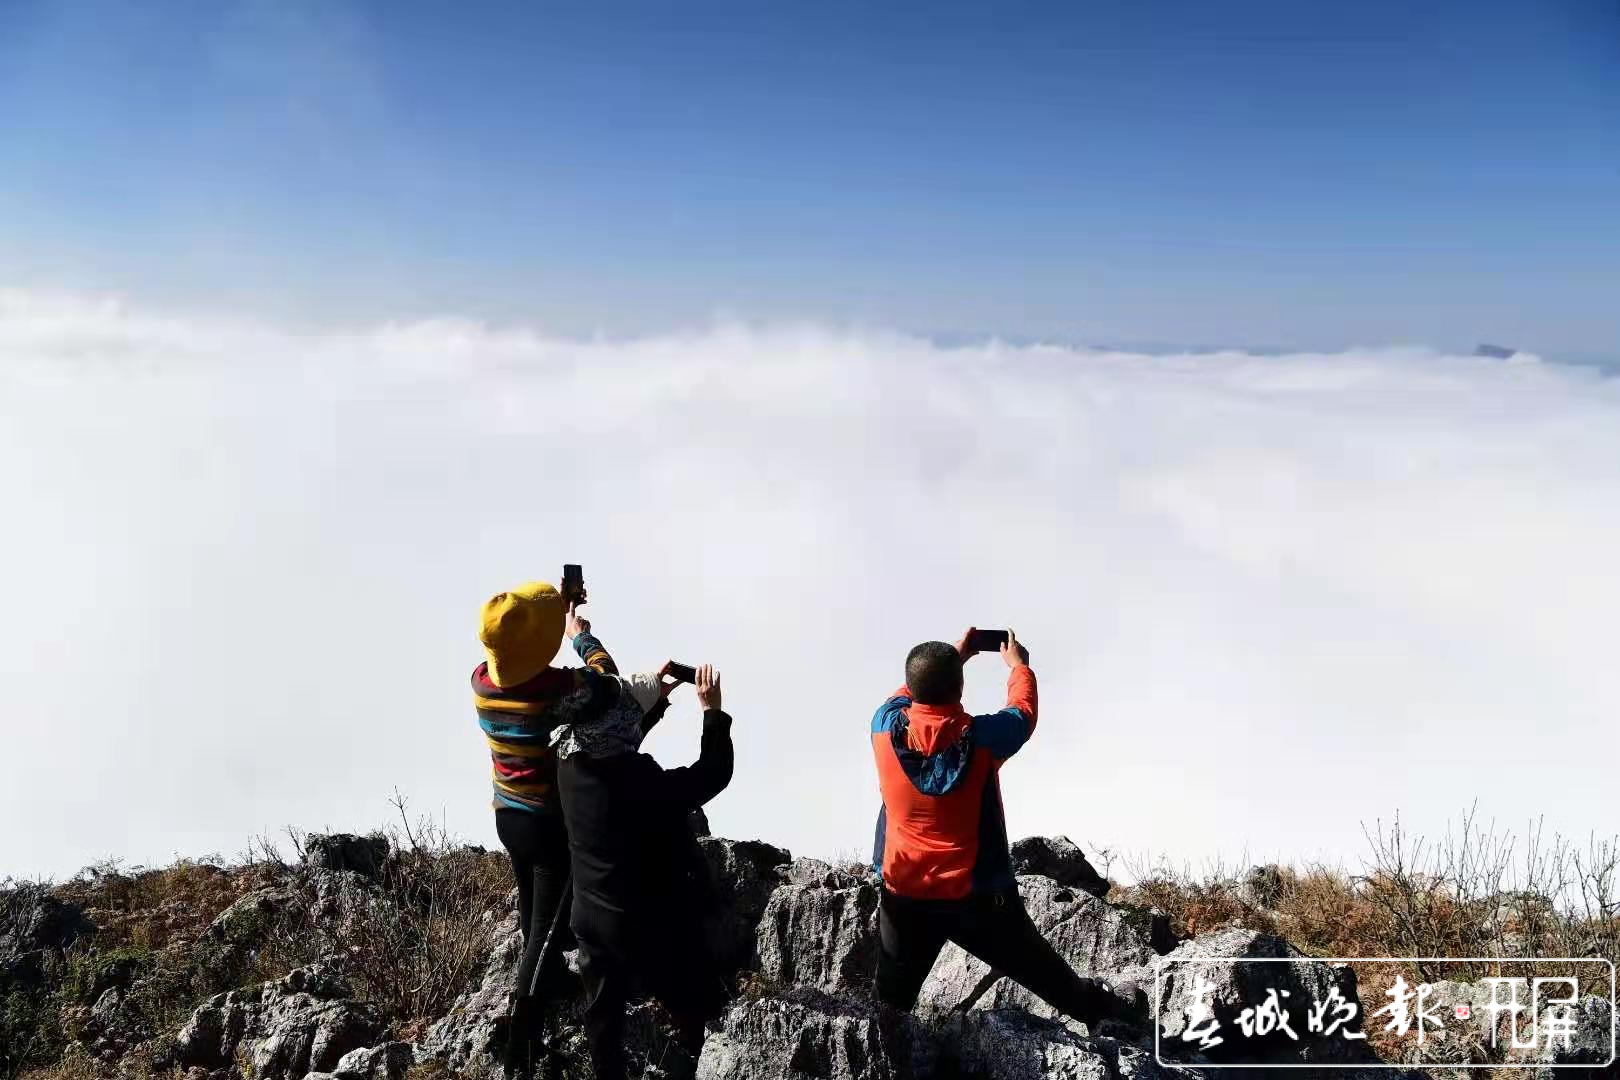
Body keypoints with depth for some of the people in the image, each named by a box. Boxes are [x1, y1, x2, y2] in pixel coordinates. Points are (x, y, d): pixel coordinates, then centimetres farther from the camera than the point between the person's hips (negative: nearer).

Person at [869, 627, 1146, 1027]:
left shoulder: (886, 728, -16)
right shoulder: (981, 739, -21)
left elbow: (906, 694, 9)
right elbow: (1023, 712, 1)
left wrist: (952, 656, 19)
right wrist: (1018, 665, 19)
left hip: (905, 896, 1)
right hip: (978, 896, -1)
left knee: (891, 1002, 15)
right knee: (1044, 973, 20)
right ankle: (1110, 1013, 41)